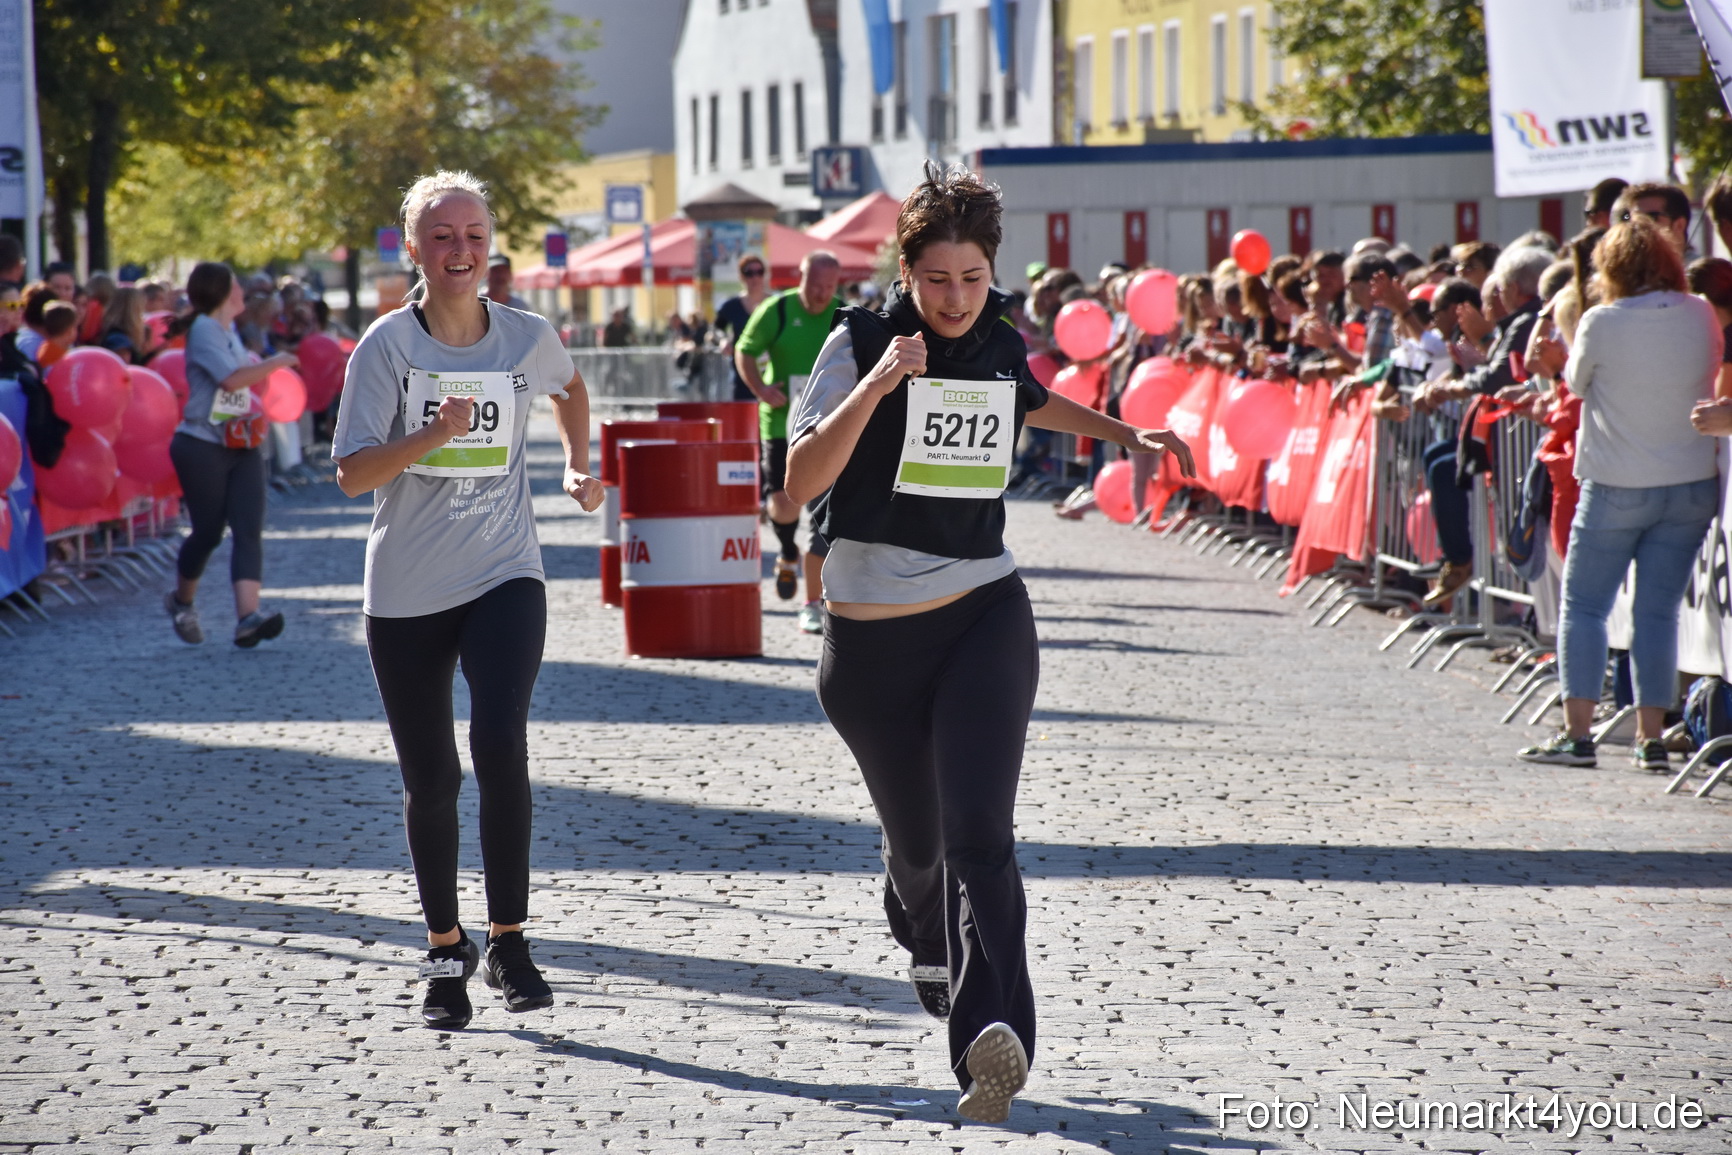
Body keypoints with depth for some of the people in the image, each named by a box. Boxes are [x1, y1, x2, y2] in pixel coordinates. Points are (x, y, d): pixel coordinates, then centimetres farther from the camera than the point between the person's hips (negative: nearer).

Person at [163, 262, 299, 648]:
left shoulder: (229, 332, 15)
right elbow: (232, 379, -24)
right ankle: (181, 601, 28)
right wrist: (275, 363, -14)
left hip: (242, 446, 8)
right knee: (208, 532, 1)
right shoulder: (203, 330, -12)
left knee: (249, 530, -9)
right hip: (202, 447, -8)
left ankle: (248, 616, -22)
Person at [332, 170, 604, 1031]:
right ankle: (445, 951, 24)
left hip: (504, 578, 0)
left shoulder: (528, 338, 1)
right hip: (406, 593, 0)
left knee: (500, 741, -21)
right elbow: (353, 473, -14)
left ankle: (507, 939, -11)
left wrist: (580, 466, 16)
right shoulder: (387, 345, -6)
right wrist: (435, 433, -27)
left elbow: (569, 389, 27)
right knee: (430, 780, 6)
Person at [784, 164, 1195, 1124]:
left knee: (978, 834, -18)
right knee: (916, 840, 14)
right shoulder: (859, 343, -7)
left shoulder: (1001, 345, 6)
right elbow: (802, 481, -19)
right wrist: (878, 382, -27)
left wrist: (1128, 434, 29)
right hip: (871, 638, -1)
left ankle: (990, 1035, -30)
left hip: (984, 617, 1)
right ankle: (930, 949, 48)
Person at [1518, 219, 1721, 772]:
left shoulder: (1602, 323, -13)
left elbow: (1576, 381, 2)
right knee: (1658, 610, 7)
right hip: (1691, 484, 3)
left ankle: (1576, 732, 0)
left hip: (1617, 487, -3)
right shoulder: (1701, 317, -2)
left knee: (1583, 606, 6)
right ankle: (1651, 737, 4)